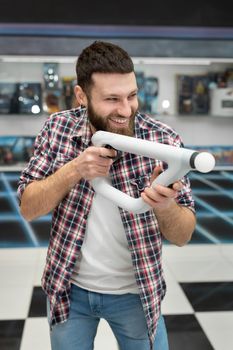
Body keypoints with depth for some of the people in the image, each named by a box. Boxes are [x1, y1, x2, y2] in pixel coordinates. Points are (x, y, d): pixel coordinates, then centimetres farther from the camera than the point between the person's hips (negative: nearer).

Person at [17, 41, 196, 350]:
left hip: (134, 294, -1)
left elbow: (183, 236, -13)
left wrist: (165, 206, -36)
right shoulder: (58, 129, -11)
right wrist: (74, 170, -27)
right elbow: (27, 208, -10)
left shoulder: (163, 141, -17)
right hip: (69, 289, 2)